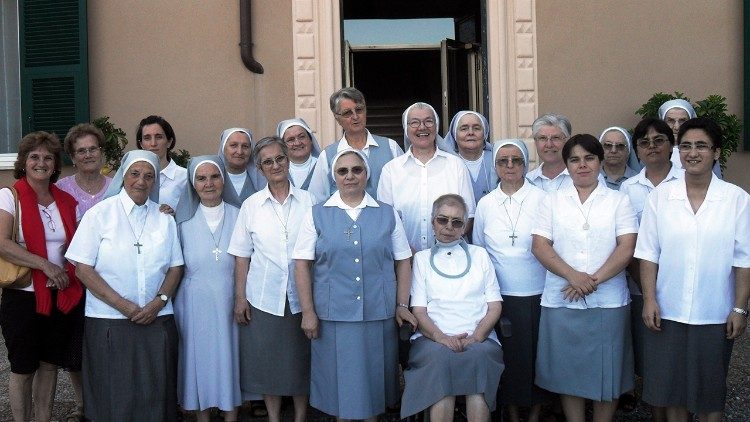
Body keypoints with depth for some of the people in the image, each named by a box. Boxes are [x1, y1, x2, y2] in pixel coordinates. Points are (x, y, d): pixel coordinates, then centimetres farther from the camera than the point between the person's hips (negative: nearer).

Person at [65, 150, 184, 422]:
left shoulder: (164, 218, 10)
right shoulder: (100, 214, 0)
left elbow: (175, 267, 10)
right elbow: (83, 269, -5)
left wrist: (159, 302, -7)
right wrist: (123, 305, -12)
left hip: (157, 320, 3)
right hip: (109, 322, -2)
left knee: (156, 397, 2)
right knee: (114, 397, 1)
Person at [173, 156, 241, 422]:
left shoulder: (237, 217, 2)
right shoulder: (183, 220, 3)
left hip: (228, 304, 0)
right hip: (194, 304, 0)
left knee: (229, 358, 8)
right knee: (199, 360, 8)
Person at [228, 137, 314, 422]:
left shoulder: (307, 201, 2)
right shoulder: (251, 205, 3)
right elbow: (241, 256, 4)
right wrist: (240, 297, -1)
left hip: (300, 296, 0)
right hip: (263, 298, 0)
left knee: (301, 361, 7)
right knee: (267, 362, 8)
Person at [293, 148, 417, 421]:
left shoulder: (387, 215, 7)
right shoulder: (316, 215, 3)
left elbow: (403, 262, 9)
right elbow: (302, 265, 0)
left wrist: (402, 305, 2)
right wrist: (308, 312, -5)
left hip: (378, 315, 1)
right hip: (334, 315, -1)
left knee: (373, 379, 10)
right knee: (340, 380, 8)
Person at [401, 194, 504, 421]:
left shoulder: (479, 255, 22)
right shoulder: (422, 258, 19)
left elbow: (495, 306, 13)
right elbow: (419, 310, 7)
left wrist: (476, 337, -7)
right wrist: (442, 337, -13)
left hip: (478, 339, 1)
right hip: (433, 338, 0)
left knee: (478, 355, -34)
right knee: (440, 356, -35)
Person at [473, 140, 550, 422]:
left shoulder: (541, 199, -2)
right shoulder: (485, 204, 5)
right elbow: (478, 250, 13)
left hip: (537, 293, -1)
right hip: (500, 295, 2)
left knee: (536, 354, 5)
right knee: (507, 356, 7)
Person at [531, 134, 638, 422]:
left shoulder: (619, 201, 6)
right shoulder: (553, 201, 8)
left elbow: (626, 247, -5)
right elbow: (539, 246, -2)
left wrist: (594, 280, -16)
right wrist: (573, 276, -15)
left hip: (608, 302, -1)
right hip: (561, 301, 1)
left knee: (606, 374, 6)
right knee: (568, 374, 8)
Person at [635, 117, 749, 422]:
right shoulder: (660, 195, 0)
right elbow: (648, 254, 1)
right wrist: (649, 299, -5)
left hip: (715, 315, -1)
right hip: (668, 312, 1)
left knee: (710, 390, 13)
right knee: (671, 387, 12)